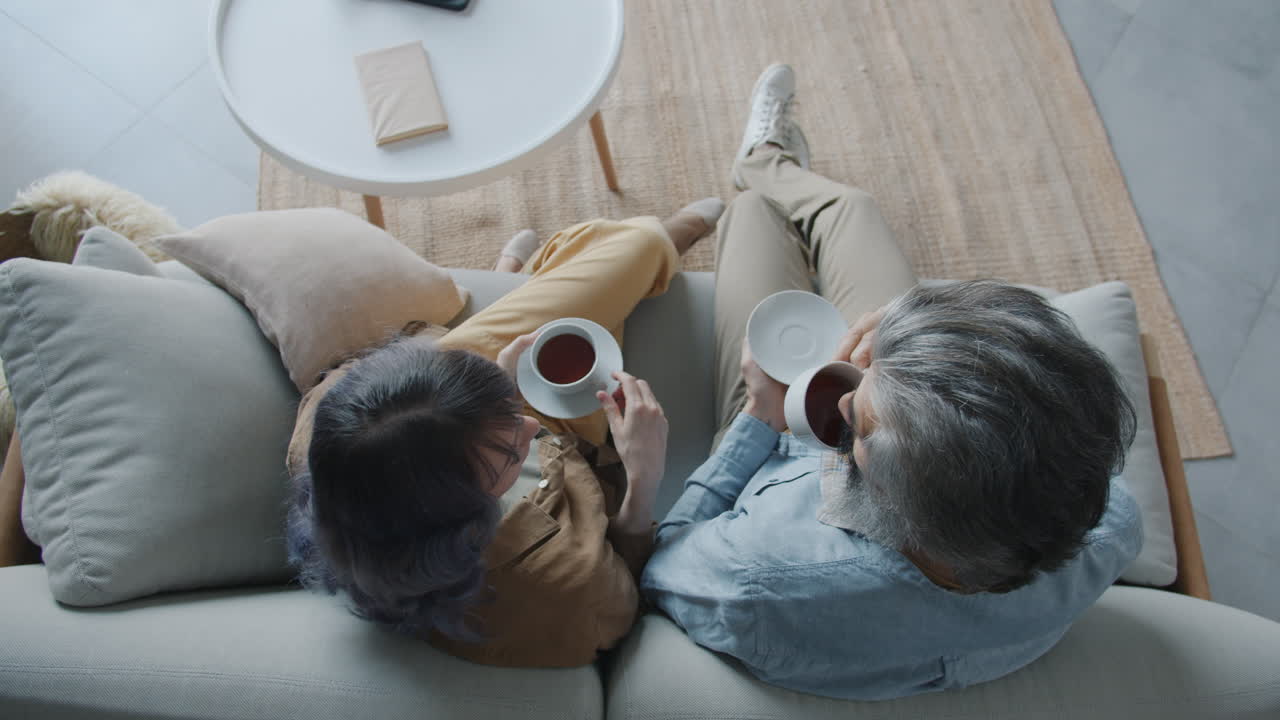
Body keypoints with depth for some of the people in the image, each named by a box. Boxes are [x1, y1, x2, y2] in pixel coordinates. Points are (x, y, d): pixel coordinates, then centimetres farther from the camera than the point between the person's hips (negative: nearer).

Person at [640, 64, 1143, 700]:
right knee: (849, 206, 19)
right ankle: (769, 165, 58)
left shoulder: (763, 594, -51)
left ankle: (767, 168, 56)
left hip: (779, 450, -1)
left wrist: (760, 422, -24)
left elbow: (658, 575, -25)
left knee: (754, 208, 14)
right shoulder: (1105, 532, -40)